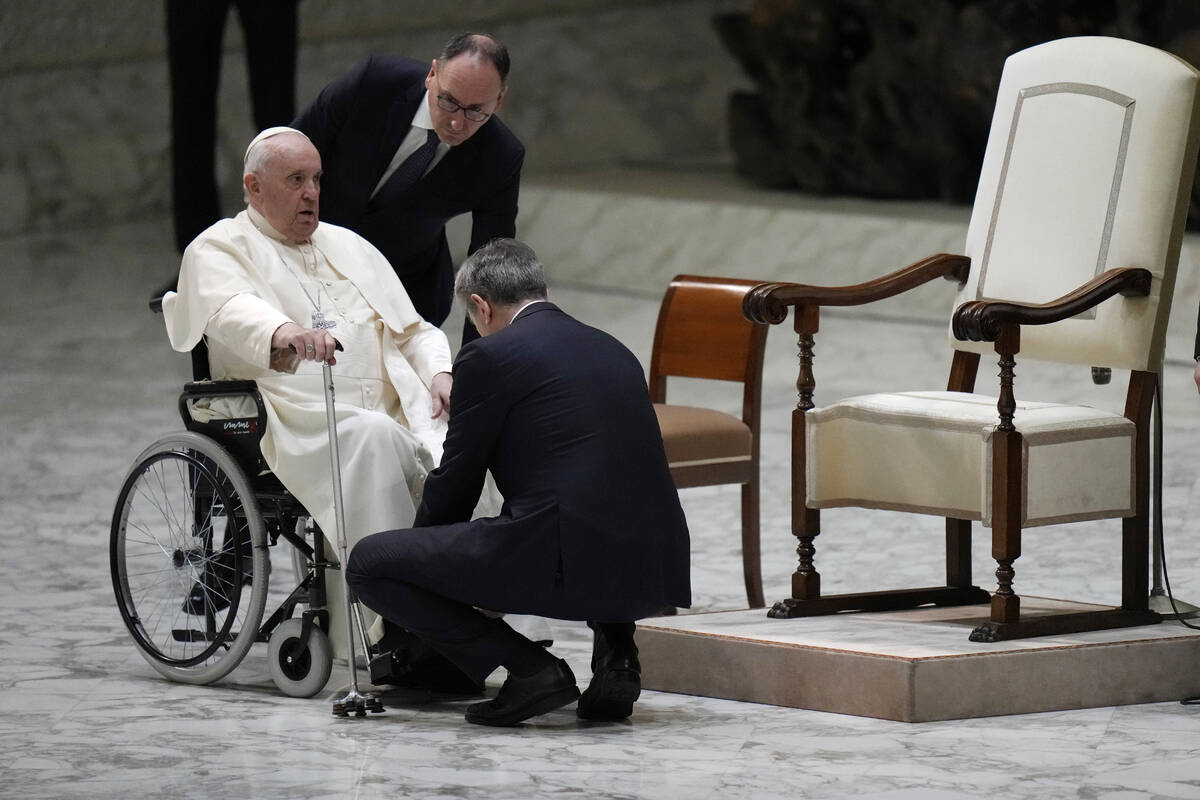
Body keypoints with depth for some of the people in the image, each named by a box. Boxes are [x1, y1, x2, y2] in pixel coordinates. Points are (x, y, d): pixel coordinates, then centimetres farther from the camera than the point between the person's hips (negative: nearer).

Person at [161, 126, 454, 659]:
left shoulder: (349, 247, 29)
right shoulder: (219, 250, 8)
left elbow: (412, 330, 28)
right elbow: (232, 311, -15)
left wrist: (438, 373, 4)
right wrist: (284, 333, -38)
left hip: (394, 411, 5)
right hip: (295, 420, -5)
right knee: (372, 437, -37)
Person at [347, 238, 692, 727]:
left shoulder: (489, 357, 0)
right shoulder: (613, 351, 21)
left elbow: (454, 485, 7)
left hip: (563, 563, -7)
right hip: (656, 573, 7)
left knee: (368, 564, 5)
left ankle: (527, 668, -4)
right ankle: (614, 654, 16)